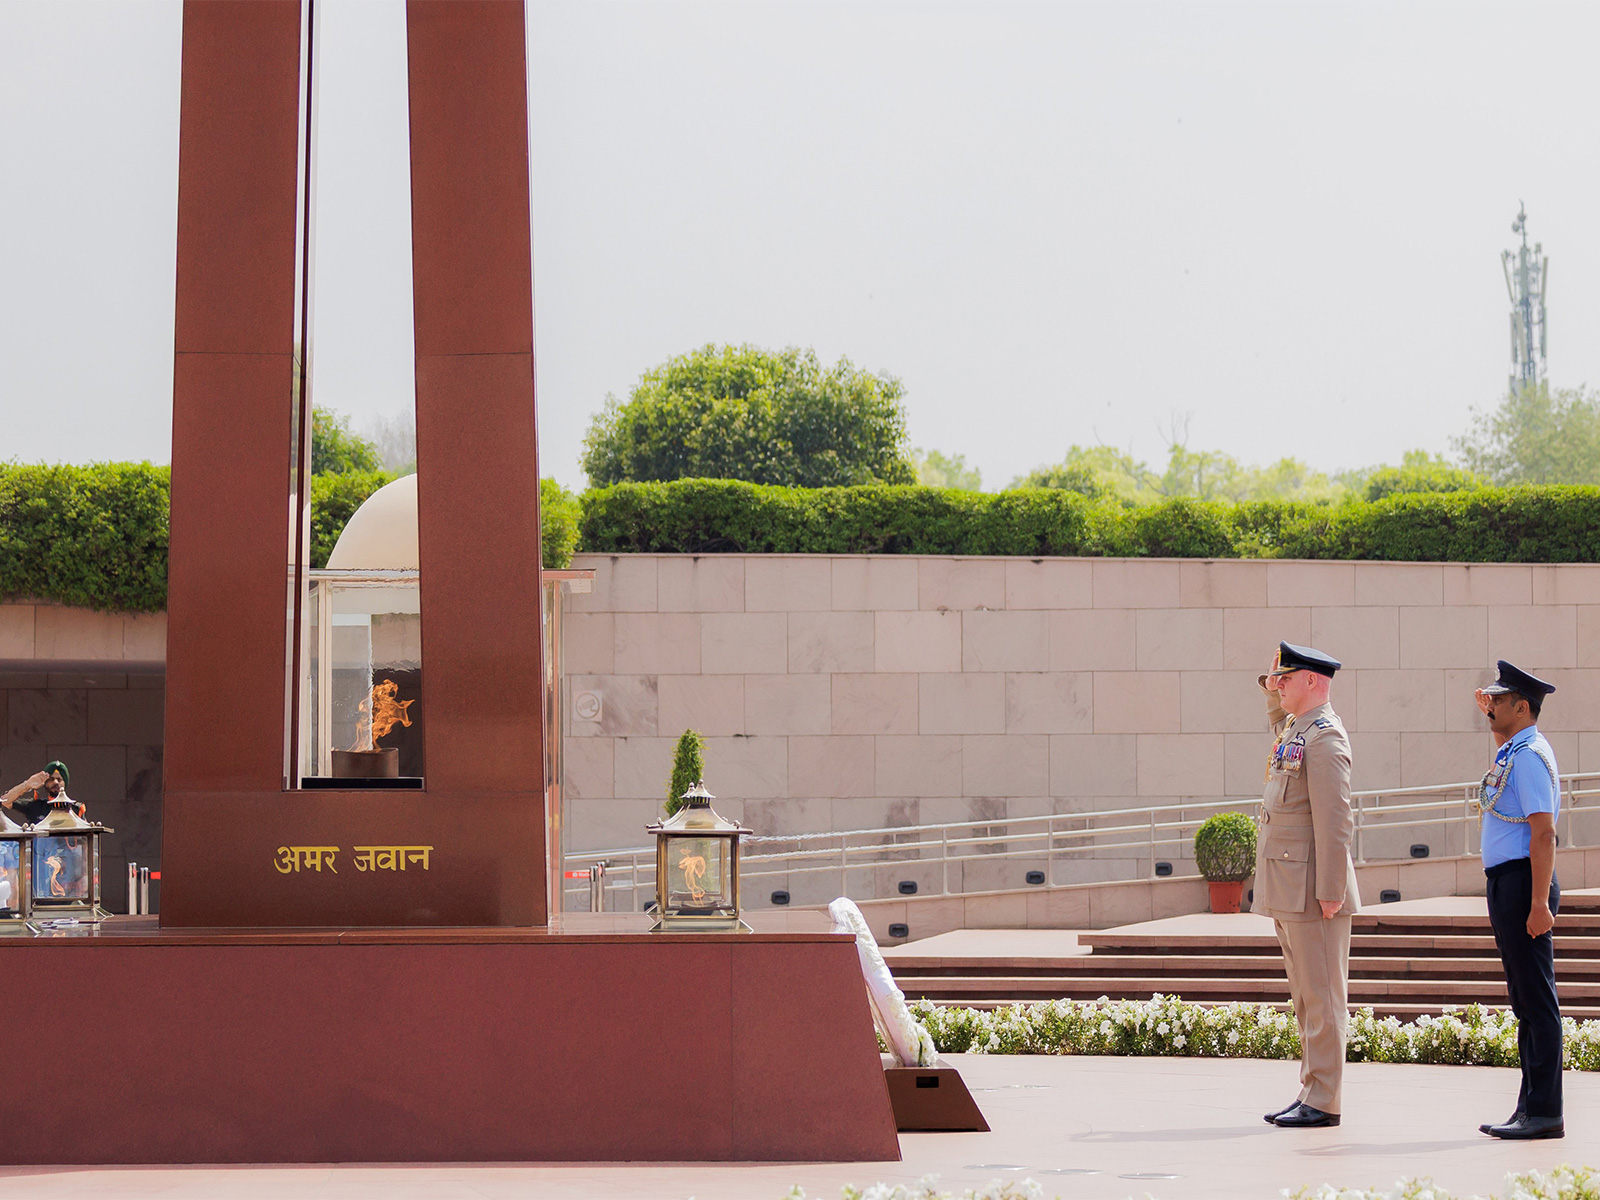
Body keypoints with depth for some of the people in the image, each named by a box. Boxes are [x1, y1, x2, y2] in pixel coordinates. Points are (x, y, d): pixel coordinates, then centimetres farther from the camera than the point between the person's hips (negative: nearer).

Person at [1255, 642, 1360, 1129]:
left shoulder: (1324, 737, -15)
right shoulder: (1295, 731, 15)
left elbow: (1335, 821, -21)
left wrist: (1330, 892, -23)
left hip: (1311, 889, -11)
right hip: (1286, 890, 11)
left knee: (1321, 997, -6)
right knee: (1304, 997, 13)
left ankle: (1324, 1102, -4)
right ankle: (1311, 1093, 18)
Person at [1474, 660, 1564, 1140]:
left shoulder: (1529, 756, -14)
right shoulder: (1509, 754, 16)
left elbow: (1543, 834, -20)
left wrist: (1539, 904, -24)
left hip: (1523, 883, -10)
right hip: (1505, 884, 11)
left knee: (1536, 1000, -8)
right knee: (1526, 1001, 12)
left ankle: (1544, 1113, -7)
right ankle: (1532, 1107, 17)